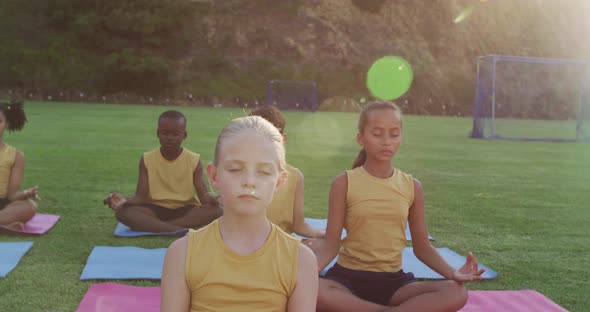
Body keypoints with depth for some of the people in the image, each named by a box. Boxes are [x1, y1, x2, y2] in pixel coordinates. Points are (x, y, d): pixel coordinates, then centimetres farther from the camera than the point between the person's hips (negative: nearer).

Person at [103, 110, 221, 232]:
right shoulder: (147, 160, -1)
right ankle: (179, 230, -37)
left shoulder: (194, 160, -2)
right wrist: (125, 200, -30)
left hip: (185, 210, 0)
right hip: (156, 210, 0)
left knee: (216, 210, -30)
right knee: (122, 211, -28)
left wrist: (209, 198, -35)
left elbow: (203, 194, -9)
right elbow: (141, 196, -7)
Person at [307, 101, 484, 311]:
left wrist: (452, 273, -10)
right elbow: (330, 244, -5)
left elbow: (422, 247, 9)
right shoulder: (344, 183, -4)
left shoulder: (412, 187, 4)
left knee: (456, 293, -24)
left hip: (392, 281, 3)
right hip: (348, 277, -2)